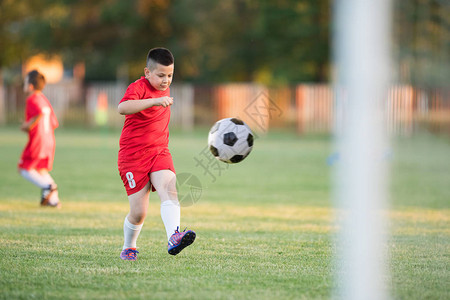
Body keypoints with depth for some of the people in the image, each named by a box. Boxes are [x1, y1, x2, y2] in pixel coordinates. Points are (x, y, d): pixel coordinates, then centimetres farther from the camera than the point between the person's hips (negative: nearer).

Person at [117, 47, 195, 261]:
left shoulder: (164, 89, 13)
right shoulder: (138, 87, -12)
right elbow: (122, 108, -35)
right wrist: (154, 101, -44)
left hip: (159, 152, 5)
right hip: (133, 155, -5)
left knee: (169, 190, -24)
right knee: (139, 213, -4)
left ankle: (173, 238, -43)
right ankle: (128, 248, 24)